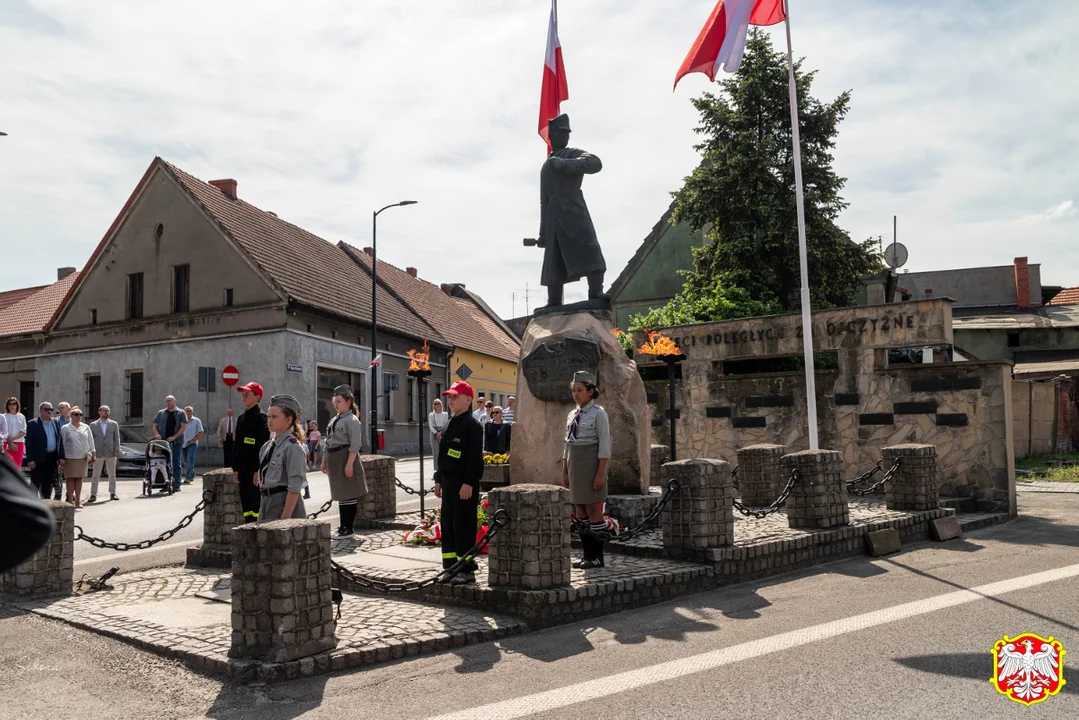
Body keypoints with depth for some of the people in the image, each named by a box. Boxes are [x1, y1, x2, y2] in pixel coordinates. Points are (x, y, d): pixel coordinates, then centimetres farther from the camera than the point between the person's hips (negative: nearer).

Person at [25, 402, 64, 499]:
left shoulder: (56, 422, 10)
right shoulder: (32, 424, -5)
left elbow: (60, 440, 10)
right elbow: (29, 443, -8)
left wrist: (61, 457, 4)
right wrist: (30, 460, -15)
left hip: (52, 458, 5)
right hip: (39, 458, -5)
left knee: (49, 484, 11)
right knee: (36, 483, 1)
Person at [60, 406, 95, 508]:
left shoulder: (86, 427, 9)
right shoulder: (65, 428, -1)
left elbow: (90, 441, 11)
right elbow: (62, 444, -1)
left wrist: (93, 453, 6)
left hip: (83, 457, 3)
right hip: (70, 457, -3)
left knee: (79, 478, 7)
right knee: (70, 478, 0)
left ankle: (78, 500, 13)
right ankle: (70, 500, 6)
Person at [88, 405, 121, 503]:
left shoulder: (114, 424, 8)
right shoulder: (93, 425, 5)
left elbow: (117, 438, 5)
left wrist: (117, 450, -4)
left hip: (111, 453, 1)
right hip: (98, 453, -1)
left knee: (112, 474, 6)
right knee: (95, 475, 1)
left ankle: (112, 493, 14)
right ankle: (93, 495, 7)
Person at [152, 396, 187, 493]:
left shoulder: (180, 413, 5)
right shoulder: (161, 413, 13)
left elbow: (184, 427, -4)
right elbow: (155, 425, 13)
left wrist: (174, 437, -14)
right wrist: (156, 434, -8)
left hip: (177, 442, -2)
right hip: (163, 441, 2)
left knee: (176, 463, -1)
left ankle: (176, 485, 2)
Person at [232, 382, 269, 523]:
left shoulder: (261, 417, -10)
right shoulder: (241, 417, 14)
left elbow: (263, 446, -15)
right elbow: (237, 445, 16)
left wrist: (258, 470, -19)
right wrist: (235, 468, 13)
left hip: (255, 469, -8)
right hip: (243, 468, 8)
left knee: (255, 502, -5)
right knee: (245, 501, 11)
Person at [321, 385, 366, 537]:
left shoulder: (351, 420, -10)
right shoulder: (334, 420, 16)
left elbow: (355, 444, -17)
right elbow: (328, 442, 20)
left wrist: (350, 463, -23)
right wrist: (324, 461, 17)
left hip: (345, 457, -9)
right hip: (334, 459, 9)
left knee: (349, 494, -2)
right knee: (340, 493, 15)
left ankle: (349, 528, 4)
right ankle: (343, 526, 23)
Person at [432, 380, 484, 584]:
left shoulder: (472, 425, -11)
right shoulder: (450, 424, 16)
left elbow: (475, 457, -17)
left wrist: (468, 482, -22)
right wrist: (438, 480, 18)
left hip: (464, 485, -9)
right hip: (448, 482, 9)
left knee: (463, 526, -4)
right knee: (448, 525, 12)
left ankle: (466, 569, 4)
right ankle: (451, 567, 21)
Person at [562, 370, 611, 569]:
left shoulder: (598, 413, -7)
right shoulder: (571, 415, 13)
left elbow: (604, 446, -12)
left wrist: (600, 474, -17)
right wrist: (565, 472, 13)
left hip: (591, 464, -7)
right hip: (575, 465, 7)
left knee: (593, 510, -4)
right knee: (580, 511, 9)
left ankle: (597, 556, 3)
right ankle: (587, 553, 16)